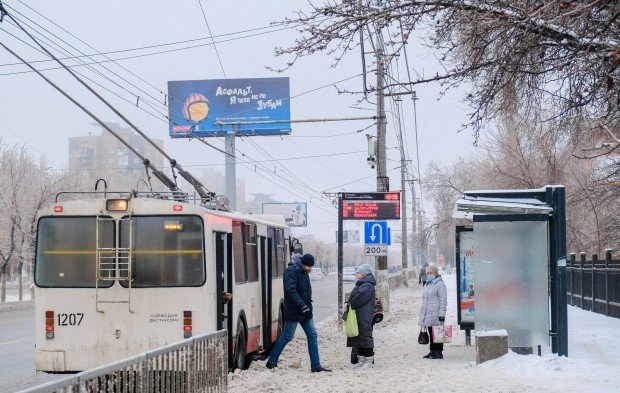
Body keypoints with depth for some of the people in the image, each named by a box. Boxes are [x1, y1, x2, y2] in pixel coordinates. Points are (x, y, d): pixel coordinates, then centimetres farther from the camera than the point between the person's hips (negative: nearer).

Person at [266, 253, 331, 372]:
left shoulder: (303, 272, 13)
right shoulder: (291, 271, -16)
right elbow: (290, 291, -25)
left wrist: (308, 305, 14)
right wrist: (302, 305, -29)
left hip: (305, 312, 9)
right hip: (293, 312, -9)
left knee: (312, 335, 4)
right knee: (287, 337, -1)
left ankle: (316, 365, 7)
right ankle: (271, 362, 12)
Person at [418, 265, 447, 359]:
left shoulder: (440, 284, -8)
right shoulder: (427, 285, 19)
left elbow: (443, 300, -12)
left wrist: (441, 314, -17)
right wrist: (422, 312, 23)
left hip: (436, 314, -8)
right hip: (428, 314, 8)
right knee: (431, 334, 12)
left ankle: (438, 352, 0)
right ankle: (432, 351, 19)